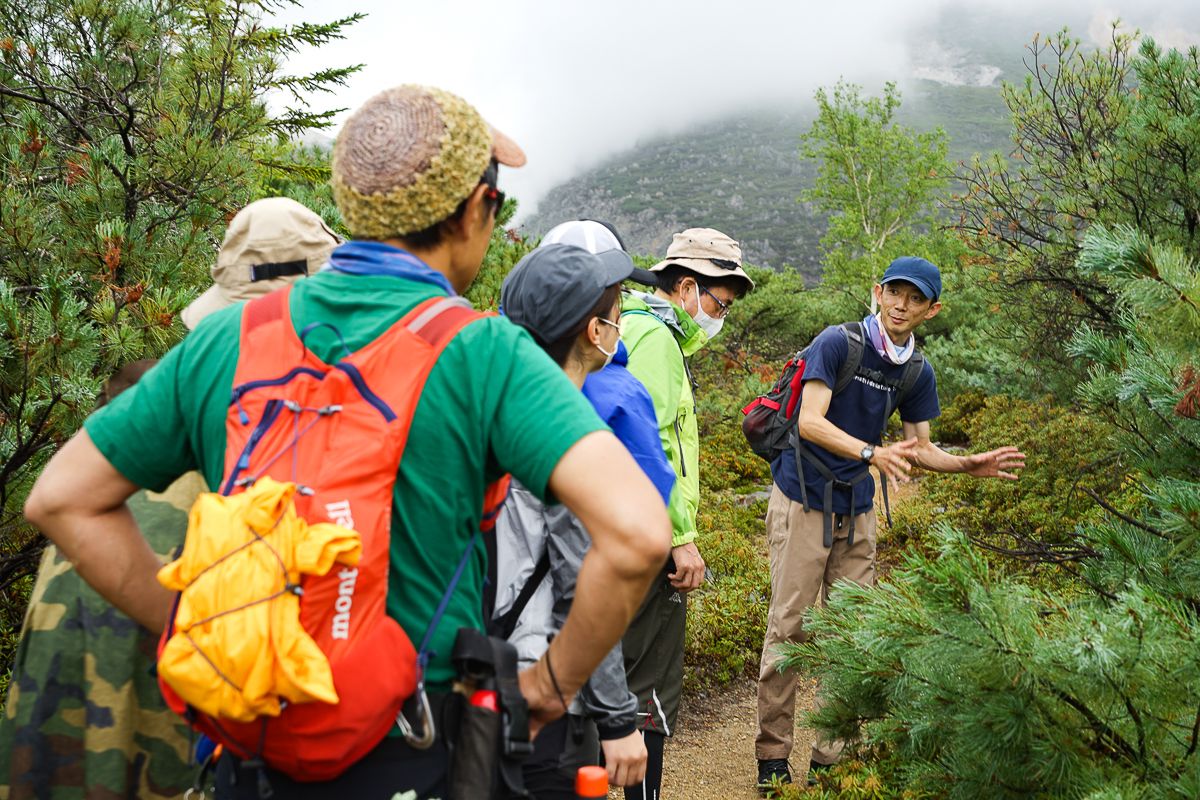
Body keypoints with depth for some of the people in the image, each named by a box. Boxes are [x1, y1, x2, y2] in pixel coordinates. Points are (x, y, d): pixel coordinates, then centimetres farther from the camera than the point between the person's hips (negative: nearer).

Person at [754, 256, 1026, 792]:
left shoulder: (917, 371, 7)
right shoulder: (838, 342, -11)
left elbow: (920, 450, 13)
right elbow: (810, 422, -21)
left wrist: (971, 465, -4)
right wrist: (872, 454, -33)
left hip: (857, 510, 6)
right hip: (803, 501, -6)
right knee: (789, 627, -3)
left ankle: (831, 757, 19)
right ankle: (772, 756, 9)